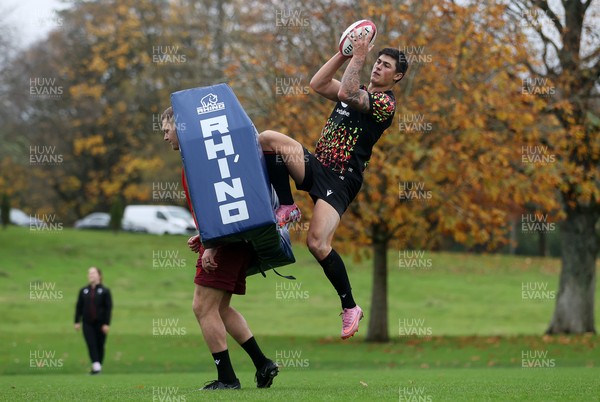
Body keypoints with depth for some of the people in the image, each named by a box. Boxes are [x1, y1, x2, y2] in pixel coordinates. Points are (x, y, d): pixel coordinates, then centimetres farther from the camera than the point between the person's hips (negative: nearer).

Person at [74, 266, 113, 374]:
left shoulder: (105, 291, 1)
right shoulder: (83, 291, 10)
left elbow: (108, 308, -3)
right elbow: (79, 307, 11)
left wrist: (107, 324, -9)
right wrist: (77, 322, 4)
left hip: (100, 323, -2)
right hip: (88, 323, 2)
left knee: (100, 345, 4)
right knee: (91, 344, -10)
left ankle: (98, 367, 15)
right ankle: (96, 366, -17)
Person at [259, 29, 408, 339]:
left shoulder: (385, 102, -8)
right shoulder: (358, 92, 18)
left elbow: (345, 93, -24)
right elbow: (317, 84, 10)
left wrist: (358, 57, -15)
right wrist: (344, 53, 5)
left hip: (341, 179, -8)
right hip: (317, 166, 8)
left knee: (318, 243, -21)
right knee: (268, 138, -15)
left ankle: (350, 308, -4)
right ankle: (287, 208, -4)